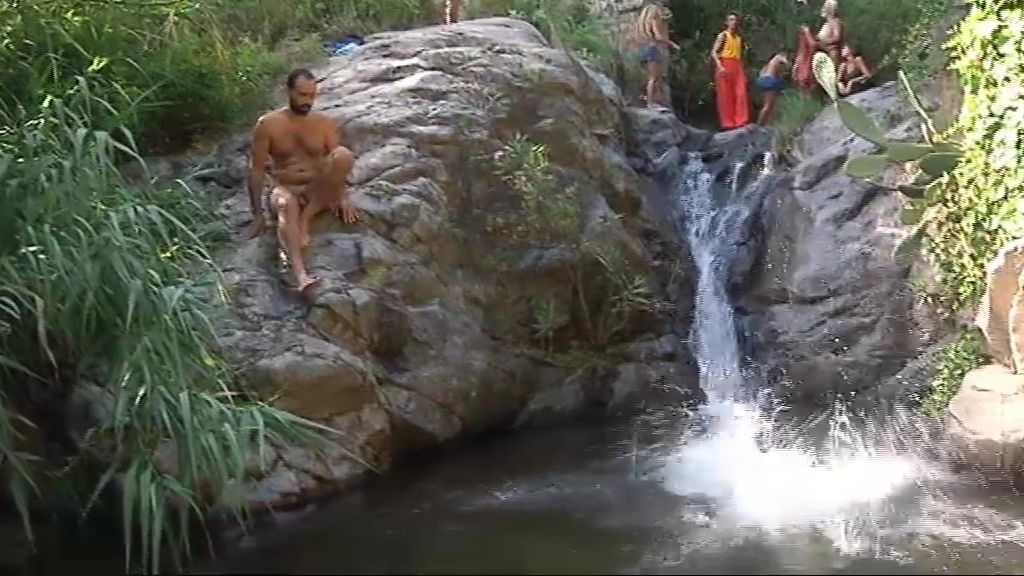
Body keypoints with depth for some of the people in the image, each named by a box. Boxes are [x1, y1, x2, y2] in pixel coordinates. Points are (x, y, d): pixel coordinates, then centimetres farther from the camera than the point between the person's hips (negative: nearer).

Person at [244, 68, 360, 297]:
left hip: (319, 193, 2)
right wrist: (258, 215, -9)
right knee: (286, 205, -41)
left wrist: (343, 198, -13)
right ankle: (301, 277, -64)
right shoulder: (268, 124, -2)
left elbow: (340, 164, 4)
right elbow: (257, 169, -3)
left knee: (344, 154, -27)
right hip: (286, 189, -2)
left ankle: (307, 217, -23)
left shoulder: (324, 122, 5)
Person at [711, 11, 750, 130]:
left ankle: (740, 121, -5)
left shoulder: (739, 38, 17)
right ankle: (728, 123, -1)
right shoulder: (723, 35, 0)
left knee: (741, 94, -6)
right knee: (726, 95, -3)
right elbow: (714, 52, -7)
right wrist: (720, 66, -19)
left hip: (737, 67, 5)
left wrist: (743, 70, 12)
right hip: (725, 66, -5)